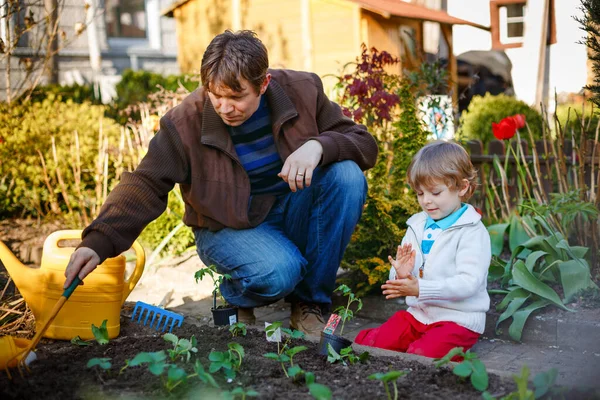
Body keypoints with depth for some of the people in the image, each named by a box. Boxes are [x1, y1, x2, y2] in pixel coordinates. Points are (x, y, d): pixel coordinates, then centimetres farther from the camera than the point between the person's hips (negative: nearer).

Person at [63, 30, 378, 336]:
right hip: (230, 227, -4)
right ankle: (234, 297, 6)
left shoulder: (303, 90, -12)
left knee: (348, 177, -25)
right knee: (278, 273, -36)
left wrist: (319, 146, -32)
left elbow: (364, 143, -10)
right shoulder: (184, 122, -17)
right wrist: (97, 243, -31)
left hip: (292, 213, 4)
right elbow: (145, 186, -17)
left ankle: (310, 302, -9)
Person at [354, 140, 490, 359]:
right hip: (418, 313, 5)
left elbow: (469, 282, -20)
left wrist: (420, 288, -29)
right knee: (369, 342, -15)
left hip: (458, 318, -5)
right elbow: (402, 277, 13)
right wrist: (401, 275, -14)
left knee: (421, 355, -29)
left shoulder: (472, 232, -9)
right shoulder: (417, 226, 11)